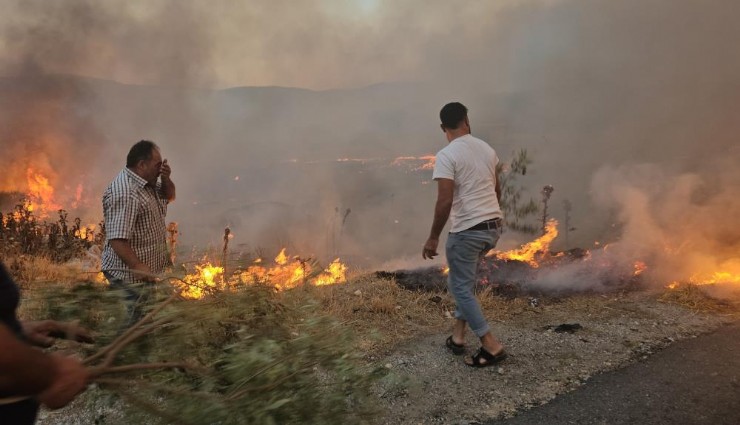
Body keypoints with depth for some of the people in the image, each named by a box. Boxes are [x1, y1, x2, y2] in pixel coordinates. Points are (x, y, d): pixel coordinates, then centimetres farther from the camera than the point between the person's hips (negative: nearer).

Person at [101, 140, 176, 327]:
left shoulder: (147, 183, 6)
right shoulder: (124, 194, -26)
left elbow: (169, 196, 21)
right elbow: (117, 239, -31)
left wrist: (166, 178, 0)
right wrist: (138, 267, -35)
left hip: (145, 270, 10)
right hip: (130, 274, -10)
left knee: (141, 320, 20)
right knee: (128, 324, 1)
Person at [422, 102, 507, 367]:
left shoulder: (446, 155, -14)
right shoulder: (486, 149, 9)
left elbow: (445, 201, -22)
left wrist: (433, 237, -13)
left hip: (467, 231, -8)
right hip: (493, 227, 8)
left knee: (461, 288, 5)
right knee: (463, 281, 22)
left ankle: (491, 346, 4)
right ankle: (457, 336, 26)